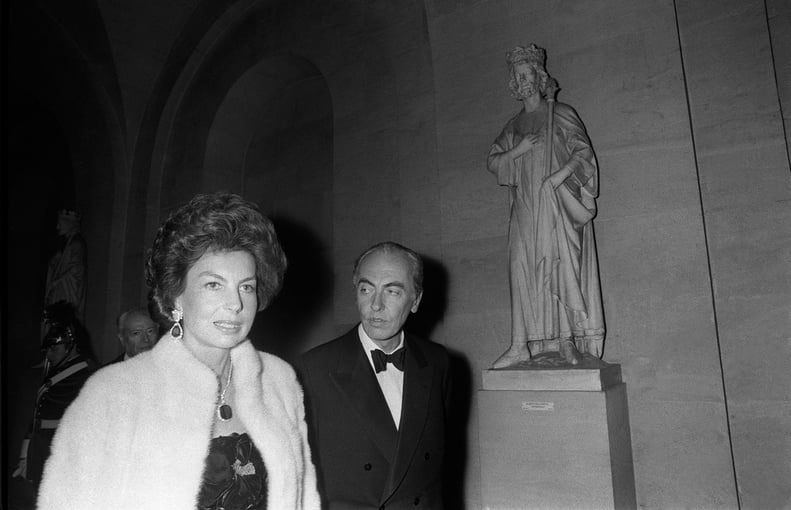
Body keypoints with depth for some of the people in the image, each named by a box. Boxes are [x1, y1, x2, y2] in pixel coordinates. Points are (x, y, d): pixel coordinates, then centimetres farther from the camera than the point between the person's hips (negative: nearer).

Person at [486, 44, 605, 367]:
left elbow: (583, 152, -1)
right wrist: (517, 151, -4)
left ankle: (567, 341, -1)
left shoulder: (560, 114, 6)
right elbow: (492, 161, 14)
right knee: (523, 269, -4)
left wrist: (560, 175, -17)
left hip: (558, 203, -3)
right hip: (525, 208, 4)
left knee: (563, 265, -7)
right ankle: (520, 345, -4)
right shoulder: (514, 126, 17)